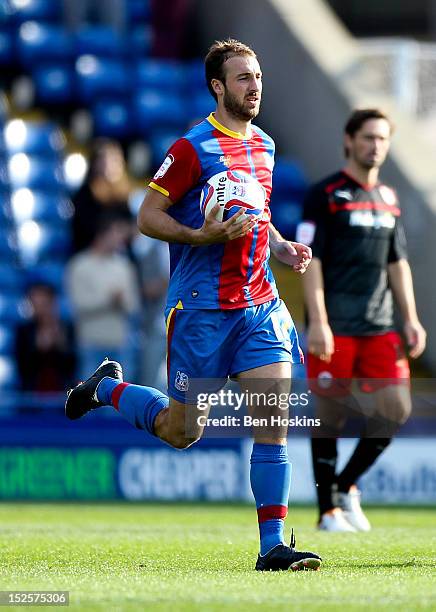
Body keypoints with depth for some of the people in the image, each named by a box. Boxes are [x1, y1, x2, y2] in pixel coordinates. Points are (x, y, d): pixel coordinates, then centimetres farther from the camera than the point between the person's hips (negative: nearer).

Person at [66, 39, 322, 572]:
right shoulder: (192, 147, -10)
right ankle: (106, 387, 33)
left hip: (260, 304, 6)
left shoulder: (263, 146, 13)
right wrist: (202, 237, -22)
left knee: (274, 422, -8)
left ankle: (273, 546, -6)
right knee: (181, 432, 5)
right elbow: (147, 217, -9)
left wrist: (281, 247, 9)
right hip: (201, 307, -5)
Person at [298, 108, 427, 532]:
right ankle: (329, 509, 7)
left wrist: (411, 319, 11)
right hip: (335, 327, -6)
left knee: (396, 408, -4)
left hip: (380, 326, 6)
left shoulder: (388, 198, 15)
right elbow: (311, 261, -8)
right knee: (331, 414, -2)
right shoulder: (325, 195, -3)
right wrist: (318, 322, -16)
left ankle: (347, 486, 13)